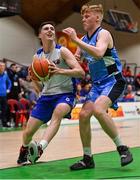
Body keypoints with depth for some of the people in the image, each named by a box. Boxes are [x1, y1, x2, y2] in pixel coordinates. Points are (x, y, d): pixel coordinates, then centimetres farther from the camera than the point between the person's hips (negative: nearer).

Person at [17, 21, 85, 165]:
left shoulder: (62, 51, -8)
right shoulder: (37, 56, 6)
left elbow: (81, 72, -19)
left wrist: (59, 71, -31)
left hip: (65, 94, -5)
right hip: (46, 95, 5)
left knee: (58, 112, -40)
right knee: (28, 131, 2)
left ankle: (40, 148, -51)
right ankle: (24, 149, 37)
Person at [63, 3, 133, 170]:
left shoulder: (103, 33, -11)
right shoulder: (83, 40, 12)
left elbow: (98, 53, -31)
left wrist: (76, 40, -30)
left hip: (113, 80, -8)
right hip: (97, 83, 8)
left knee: (98, 109, -30)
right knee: (83, 114, -5)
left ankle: (122, 149, -19)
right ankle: (88, 159, 7)